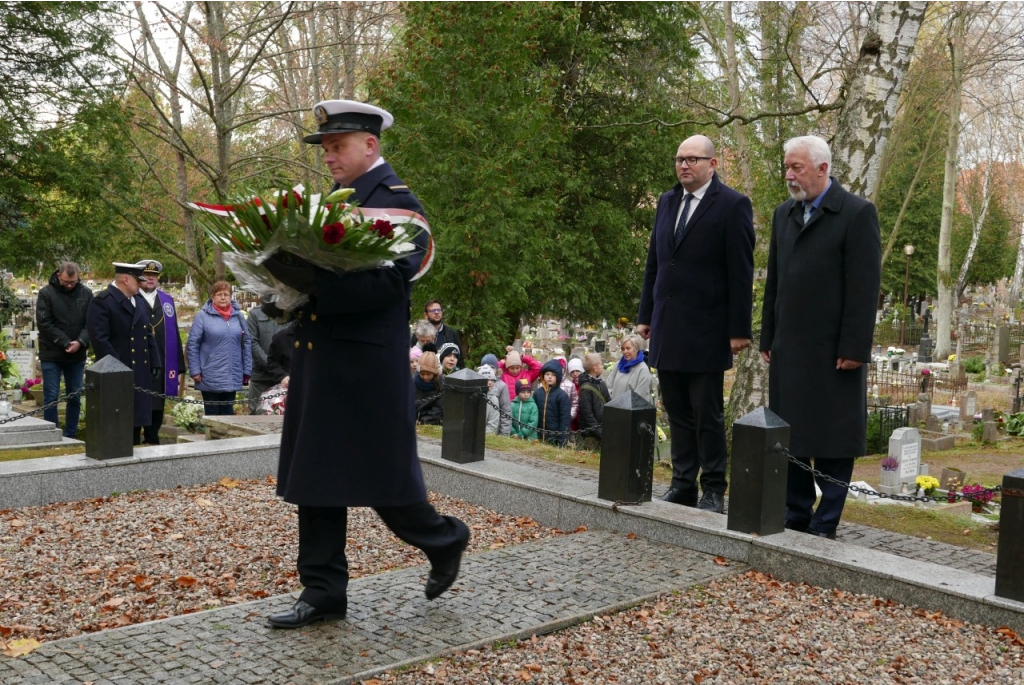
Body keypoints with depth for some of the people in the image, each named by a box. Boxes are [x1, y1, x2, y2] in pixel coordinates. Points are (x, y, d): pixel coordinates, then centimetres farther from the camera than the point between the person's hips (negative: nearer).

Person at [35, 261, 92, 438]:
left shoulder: (86, 294, 2)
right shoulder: (46, 293, -5)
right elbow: (44, 323, -11)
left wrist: (81, 342, -17)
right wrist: (65, 342, -17)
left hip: (77, 355, 3)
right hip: (51, 354, -3)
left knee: (75, 398, 7)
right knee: (51, 397, -1)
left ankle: (70, 436, 16)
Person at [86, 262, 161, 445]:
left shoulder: (139, 300, 16)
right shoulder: (102, 301, -9)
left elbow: (148, 334, 18)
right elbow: (99, 339, -16)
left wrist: (155, 363, 10)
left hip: (141, 371, 8)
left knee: (137, 417, 12)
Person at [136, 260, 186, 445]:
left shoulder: (167, 300, 11)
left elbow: (175, 335, 10)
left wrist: (179, 368, 6)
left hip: (162, 368, 4)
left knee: (157, 410, 10)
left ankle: (152, 441, 20)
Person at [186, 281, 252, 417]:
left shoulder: (238, 315, 7)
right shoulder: (202, 316, -4)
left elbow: (247, 343, 9)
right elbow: (192, 345, -4)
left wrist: (247, 371, 6)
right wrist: (195, 371, -8)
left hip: (232, 378, 3)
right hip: (210, 378, -3)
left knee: (228, 414, 12)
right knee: (212, 415, 6)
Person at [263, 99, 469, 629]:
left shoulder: (398, 202, -10)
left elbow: (391, 284, -22)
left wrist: (313, 280, -29)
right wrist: (288, 276, -1)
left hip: (368, 367, -8)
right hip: (318, 362, 8)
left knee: (382, 480, 3)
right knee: (316, 481, 10)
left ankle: (444, 541, 30)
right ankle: (323, 592, 20)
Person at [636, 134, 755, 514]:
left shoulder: (732, 205, -5)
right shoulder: (667, 202, 14)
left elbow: (741, 273, -9)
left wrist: (739, 329, -12)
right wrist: (645, 315, 13)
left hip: (705, 331, -6)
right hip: (667, 329, 6)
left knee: (708, 414, 1)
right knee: (678, 412, 11)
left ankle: (713, 490, 11)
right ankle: (682, 484, 20)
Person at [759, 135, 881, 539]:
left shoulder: (857, 214, -5)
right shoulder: (784, 214, 15)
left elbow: (865, 288, -11)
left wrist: (854, 348, -15)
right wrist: (767, 338, 13)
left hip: (833, 350, -6)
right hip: (789, 349, 6)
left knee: (831, 441, 1)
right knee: (788, 436, 10)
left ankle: (825, 525, 10)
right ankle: (795, 517, 20)